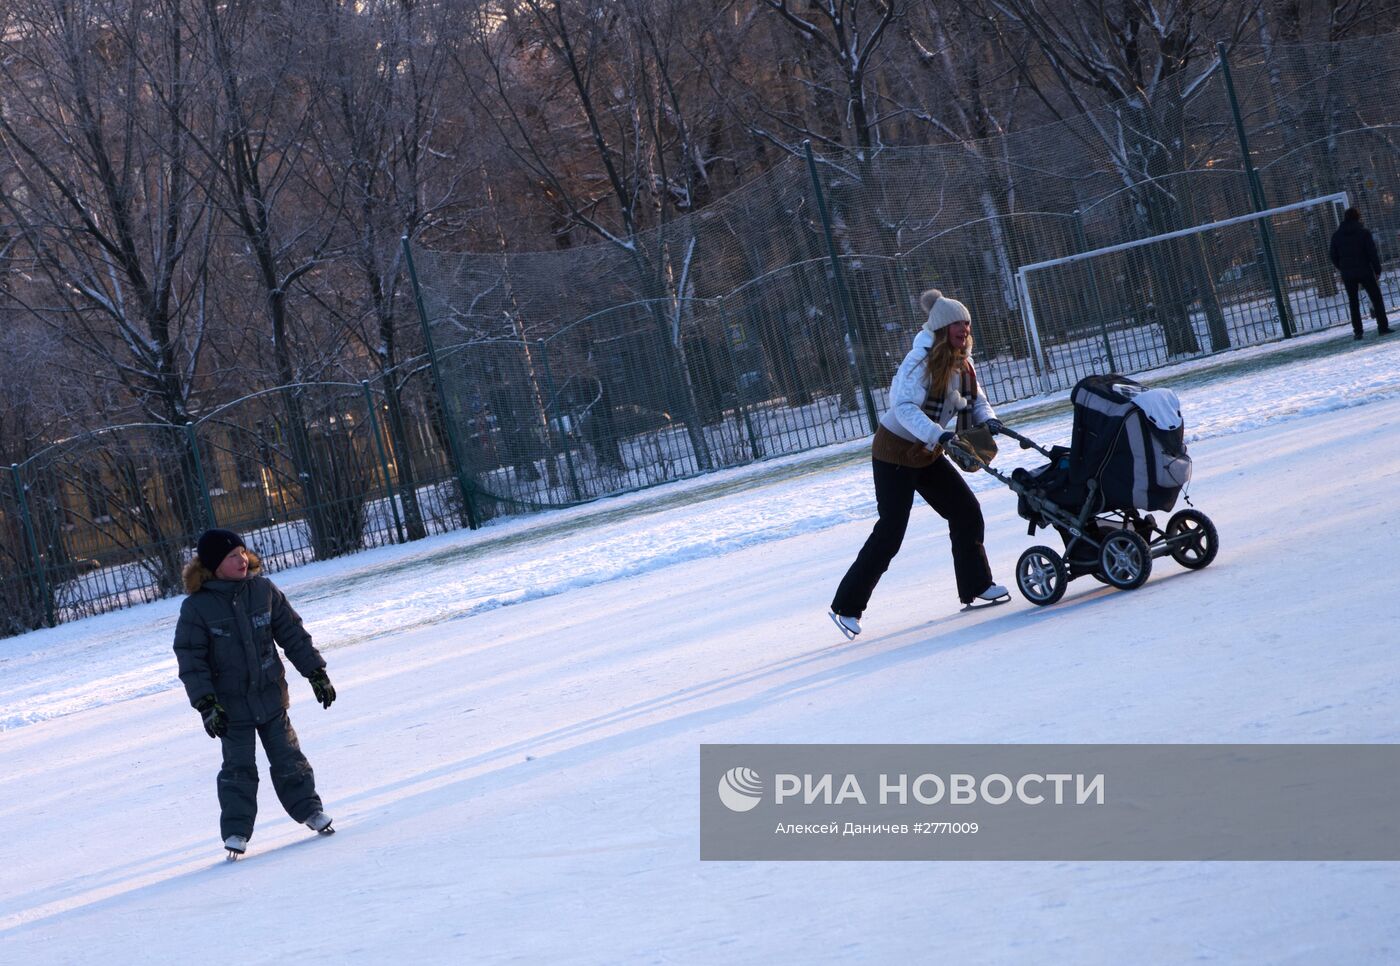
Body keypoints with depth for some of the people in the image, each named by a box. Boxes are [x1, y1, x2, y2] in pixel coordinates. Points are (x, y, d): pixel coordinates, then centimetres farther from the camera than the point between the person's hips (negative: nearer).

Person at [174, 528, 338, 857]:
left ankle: (308, 809, 26)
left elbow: (292, 633, 5)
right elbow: (190, 660, -11)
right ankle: (236, 831, 12)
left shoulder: (263, 590, -3)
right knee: (239, 768, 2)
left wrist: (317, 673, 6)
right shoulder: (196, 608, -13)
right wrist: (206, 705, -16)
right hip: (231, 705, -3)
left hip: (270, 696, 3)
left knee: (287, 758, 11)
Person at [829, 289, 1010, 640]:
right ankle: (846, 606, -2)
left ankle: (976, 587, 21)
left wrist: (988, 420, -14)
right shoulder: (920, 361, -24)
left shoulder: (962, 364, 2)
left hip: (928, 454, 8)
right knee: (890, 532, -10)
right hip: (894, 453, -8)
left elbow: (976, 401, 9)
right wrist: (939, 435, -46)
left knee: (966, 512, 5)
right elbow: (905, 407, -35)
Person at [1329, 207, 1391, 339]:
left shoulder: (1337, 235, 5)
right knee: (1376, 298, 5)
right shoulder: (1364, 232, -6)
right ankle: (1383, 327, -1)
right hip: (1365, 272, -3)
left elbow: (1333, 255, 7)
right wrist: (1377, 270, -2)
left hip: (1347, 274, 3)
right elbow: (1372, 253, -9)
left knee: (1353, 303, 9)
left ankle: (1357, 331, 5)